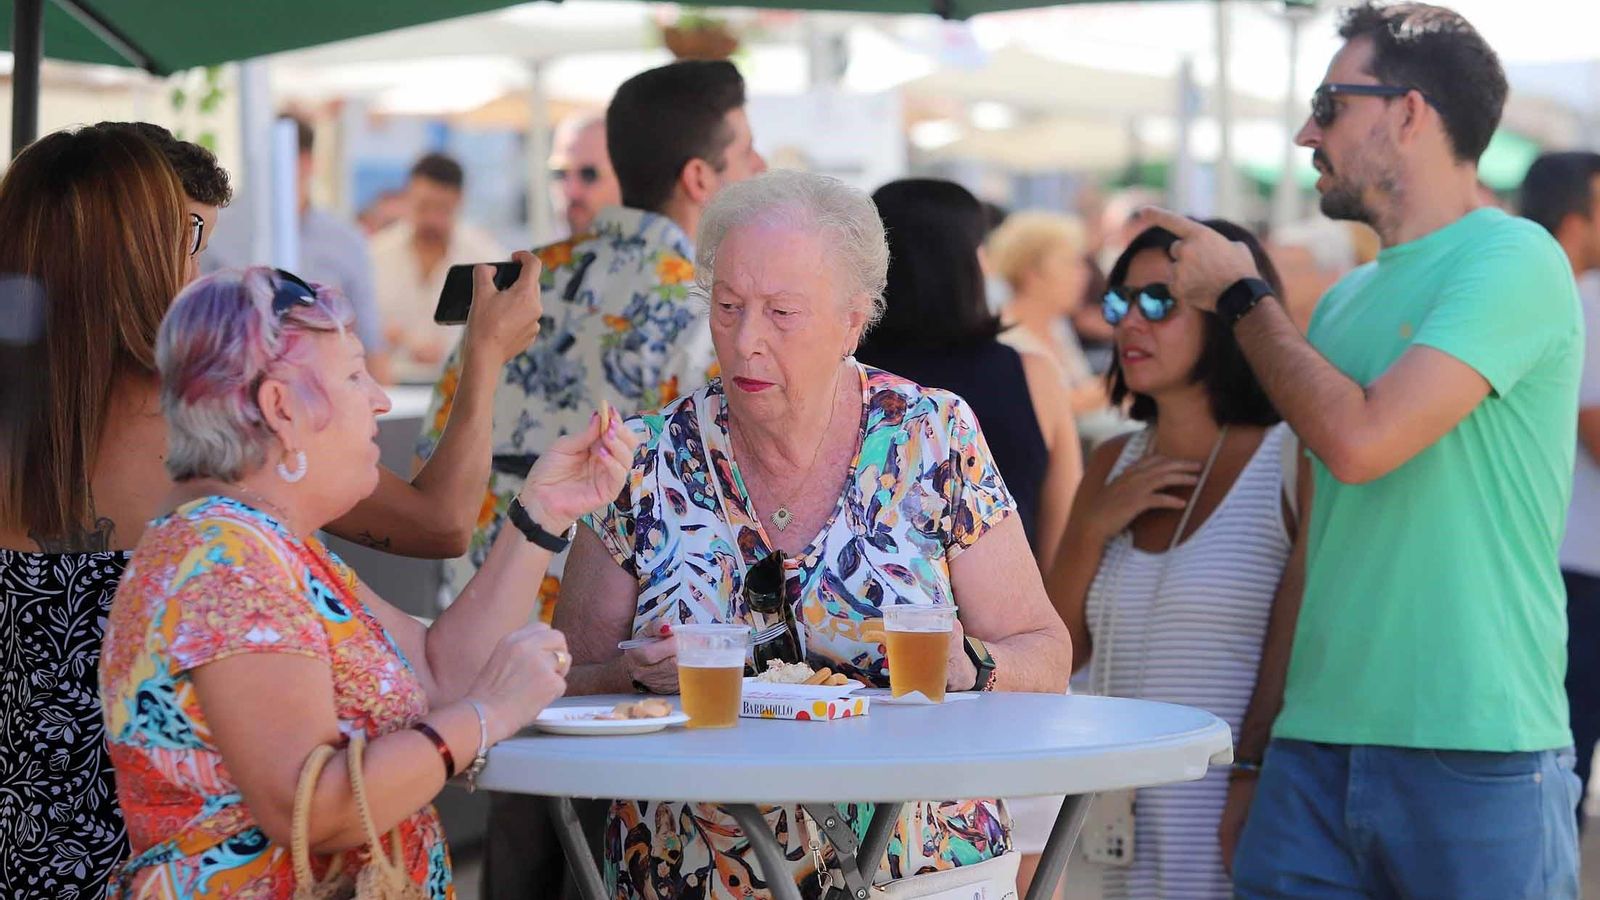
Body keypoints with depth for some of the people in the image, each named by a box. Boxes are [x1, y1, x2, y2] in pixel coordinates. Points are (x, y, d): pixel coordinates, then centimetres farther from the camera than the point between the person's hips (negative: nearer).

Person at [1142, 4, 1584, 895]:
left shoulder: (1515, 262, -7)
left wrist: (1243, 295, -5)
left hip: (1476, 754, -6)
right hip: (1316, 749, 7)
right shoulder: (1348, 299, 16)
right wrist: (1255, 752, 14)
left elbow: (1359, 442, -19)